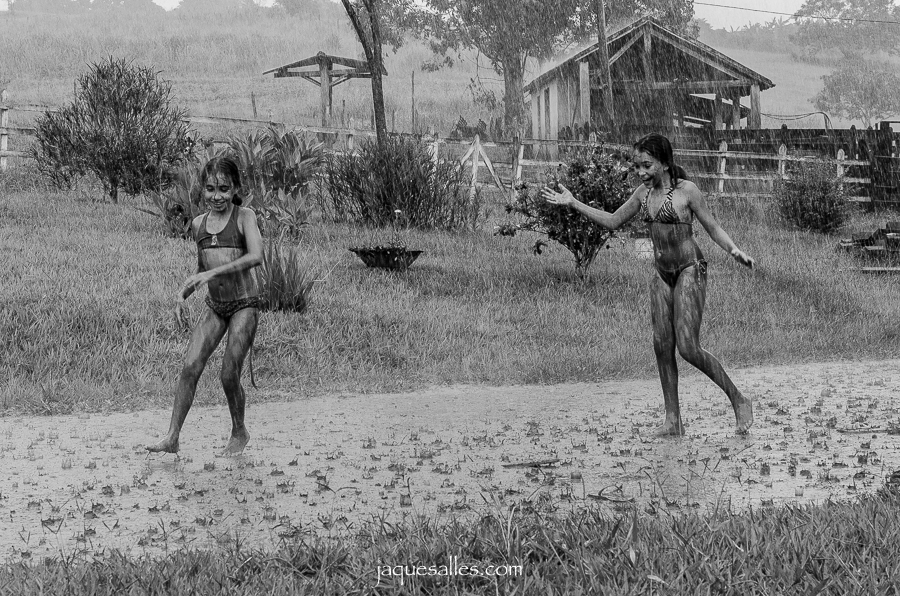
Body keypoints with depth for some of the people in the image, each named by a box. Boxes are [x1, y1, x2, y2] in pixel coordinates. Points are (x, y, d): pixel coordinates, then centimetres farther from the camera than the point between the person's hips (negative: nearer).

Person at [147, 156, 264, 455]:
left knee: (229, 375, -5)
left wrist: (214, 272, -30)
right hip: (214, 307, 5)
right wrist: (182, 295, 6)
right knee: (190, 367, -7)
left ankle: (240, 433, 19)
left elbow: (256, 256, -24)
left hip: (244, 305, -5)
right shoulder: (199, 224, 9)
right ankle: (172, 438, -4)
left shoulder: (244, 216, -8)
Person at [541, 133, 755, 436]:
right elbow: (612, 221, 17)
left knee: (688, 348, -13)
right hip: (662, 274, 6)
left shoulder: (686, 190, -9)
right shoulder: (644, 192, 7)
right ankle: (673, 420, 8)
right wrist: (573, 203, 12)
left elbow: (713, 228, -4)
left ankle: (738, 400, 3)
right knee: (662, 346, 1)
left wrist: (734, 250, -22)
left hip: (690, 270, -6)